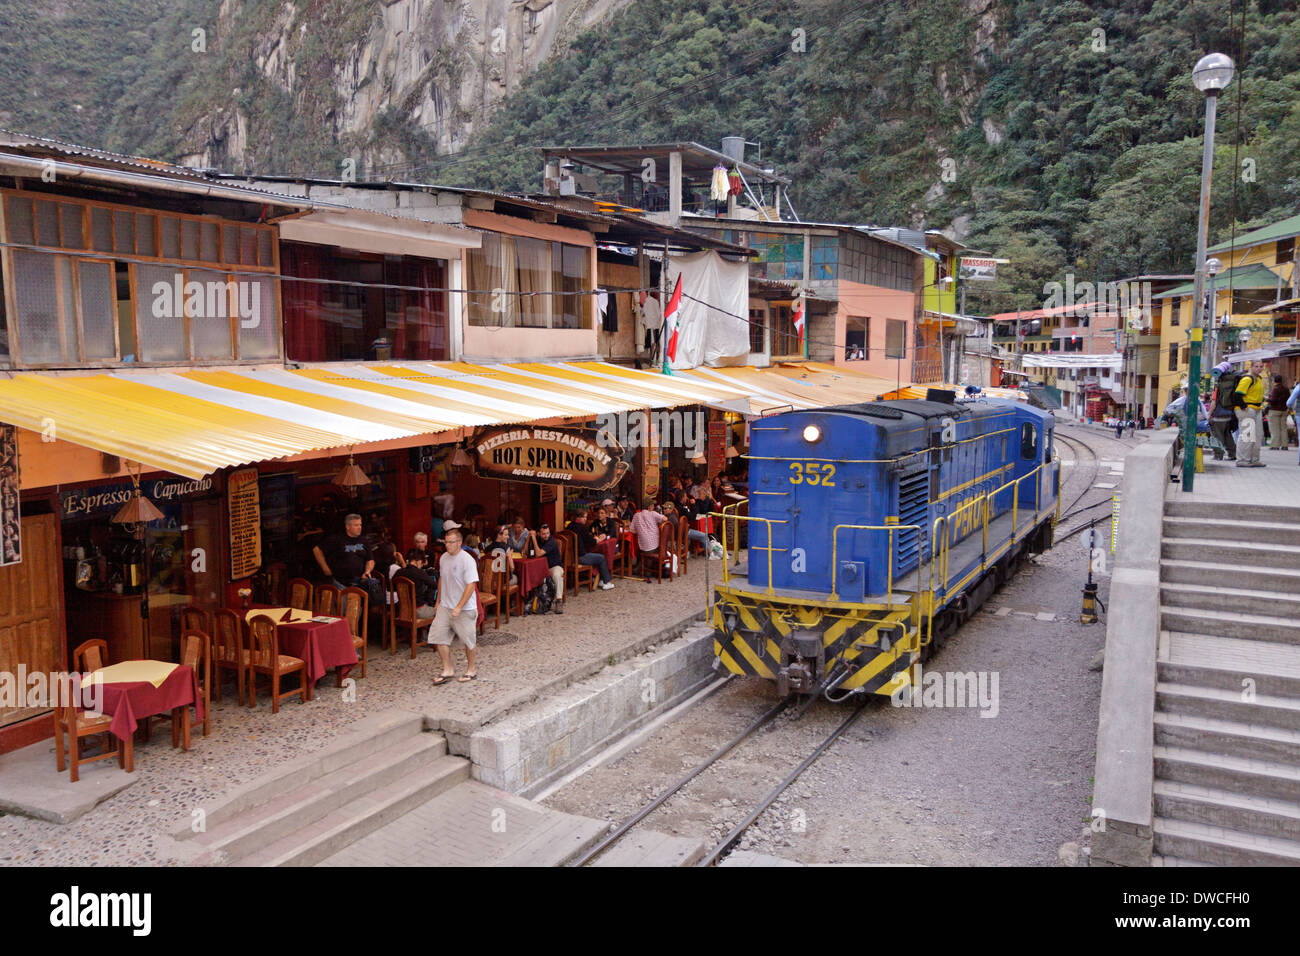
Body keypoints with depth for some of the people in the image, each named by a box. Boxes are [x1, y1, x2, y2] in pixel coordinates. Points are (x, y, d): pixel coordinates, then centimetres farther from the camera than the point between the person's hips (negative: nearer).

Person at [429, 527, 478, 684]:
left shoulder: (467, 560, -17)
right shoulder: (443, 558, 5)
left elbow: (471, 585, -21)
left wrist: (459, 607, -24)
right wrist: (438, 602, 18)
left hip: (465, 609, -6)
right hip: (445, 607, 7)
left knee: (468, 641, 6)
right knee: (439, 637, 3)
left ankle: (471, 669, 25)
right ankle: (447, 670, 15)